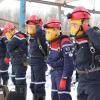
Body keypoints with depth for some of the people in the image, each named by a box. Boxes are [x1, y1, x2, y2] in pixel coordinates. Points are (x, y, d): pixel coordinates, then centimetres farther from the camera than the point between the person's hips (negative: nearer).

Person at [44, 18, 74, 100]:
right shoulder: (53, 43, 11)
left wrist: (64, 78, -25)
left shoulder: (64, 43, -20)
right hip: (54, 72, 10)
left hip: (62, 72, -10)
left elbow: (68, 62, -24)